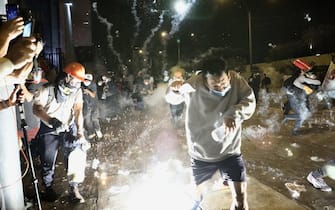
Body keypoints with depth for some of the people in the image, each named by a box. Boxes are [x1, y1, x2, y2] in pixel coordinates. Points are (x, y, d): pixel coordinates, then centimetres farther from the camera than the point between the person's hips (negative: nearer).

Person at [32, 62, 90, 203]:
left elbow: (78, 111, -14)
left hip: (69, 128, 2)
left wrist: (80, 133, -23)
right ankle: (48, 188, 27)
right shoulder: (47, 90, -16)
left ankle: (74, 189, 11)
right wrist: (51, 120, -37)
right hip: (49, 129, -2)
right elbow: (36, 108, -18)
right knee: (47, 160, 2)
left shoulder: (77, 91, -8)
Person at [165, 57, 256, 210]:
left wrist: (233, 115, -38)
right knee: (198, 185, 27)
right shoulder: (195, 84, -19)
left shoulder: (236, 79, -16)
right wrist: (175, 89, -35)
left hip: (230, 151, 0)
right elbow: (171, 98, -10)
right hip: (200, 152, 1)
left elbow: (250, 102, -17)